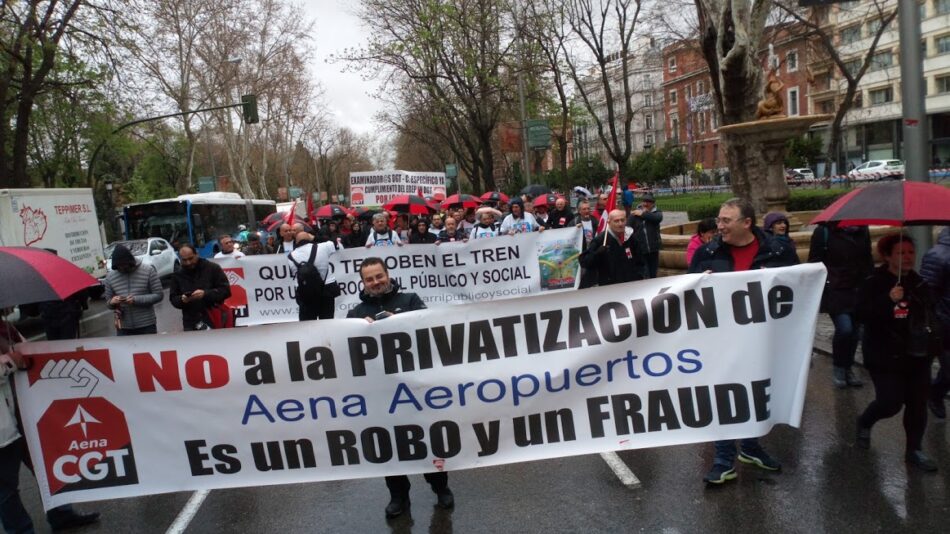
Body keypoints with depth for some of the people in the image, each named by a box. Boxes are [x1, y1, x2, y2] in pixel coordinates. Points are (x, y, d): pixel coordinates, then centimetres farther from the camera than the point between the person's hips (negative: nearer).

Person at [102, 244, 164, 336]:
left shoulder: (148, 271, -6)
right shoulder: (110, 277, 4)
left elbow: (159, 295, -6)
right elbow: (108, 303, 12)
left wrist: (136, 300, -18)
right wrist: (112, 302, -13)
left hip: (147, 326, -2)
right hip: (123, 328, 2)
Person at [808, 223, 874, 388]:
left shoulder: (862, 230, 7)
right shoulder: (824, 231, -4)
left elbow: (868, 261, 16)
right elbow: (814, 263, -3)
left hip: (859, 291, 4)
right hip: (835, 290, -4)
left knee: (855, 331, 6)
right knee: (844, 328, -16)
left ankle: (848, 368, 24)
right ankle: (838, 368, 6)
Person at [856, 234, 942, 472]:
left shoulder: (919, 284, 9)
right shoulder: (873, 284, -9)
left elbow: (931, 314, 22)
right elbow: (863, 314, -22)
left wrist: (934, 340, 11)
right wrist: (889, 300, -33)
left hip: (918, 355, 6)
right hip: (886, 356, -5)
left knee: (918, 403, 5)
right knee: (891, 403, -8)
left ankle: (914, 450, 20)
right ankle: (864, 423, 22)